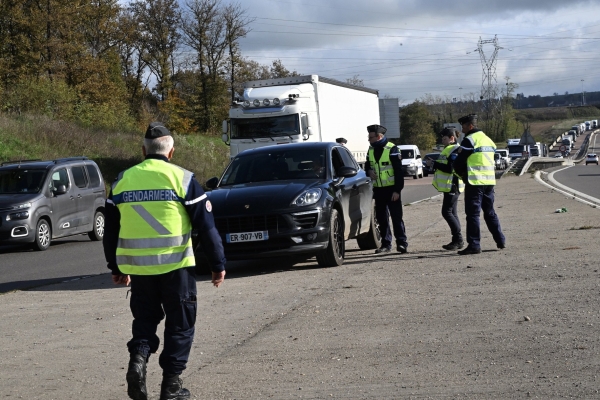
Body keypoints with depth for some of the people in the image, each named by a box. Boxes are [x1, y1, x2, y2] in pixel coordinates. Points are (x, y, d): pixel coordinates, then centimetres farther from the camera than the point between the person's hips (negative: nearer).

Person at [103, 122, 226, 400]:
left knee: (144, 318, 20)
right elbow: (206, 226, -4)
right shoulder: (182, 179, -4)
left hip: (137, 267, 3)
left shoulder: (122, 181, 7)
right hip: (175, 265, -3)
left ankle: (138, 357, -5)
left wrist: (116, 268, 25)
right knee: (180, 323, 10)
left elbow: (110, 230, 14)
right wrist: (218, 265, 5)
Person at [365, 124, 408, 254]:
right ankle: (386, 244, 15)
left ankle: (402, 243, 1)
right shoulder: (371, 150, 9)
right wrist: (369, 171, -3)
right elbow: (367, 165, 22)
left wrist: (397, 190, -16)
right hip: (378, 189, 6)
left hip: (391, 189, -6)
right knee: (381, 218, 8)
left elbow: (399, 171, -12)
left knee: (396, 217, -4)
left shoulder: (392, 149, -11)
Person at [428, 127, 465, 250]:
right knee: (452, 213, 12)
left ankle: (458, 240, -9)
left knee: (447, 212, -11)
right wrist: (433, 163, 6)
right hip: (449, 186, 11)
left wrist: (434, 164, -17)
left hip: (452, 186, -11)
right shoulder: (448, 149, 19)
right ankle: (457, 240, 15)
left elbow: (450, 168, -23)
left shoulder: (454, 150, -15)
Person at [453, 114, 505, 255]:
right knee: (489, 212, 17)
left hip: (475, 182, -8)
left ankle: (474, 245, -6)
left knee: (473, 213, -4)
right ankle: (500, 240, 19)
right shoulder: (488, 139, 16)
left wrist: (462, 174, 11)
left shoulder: (469, 140, -10)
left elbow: (458, 163, -10)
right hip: (489, 181, 8)